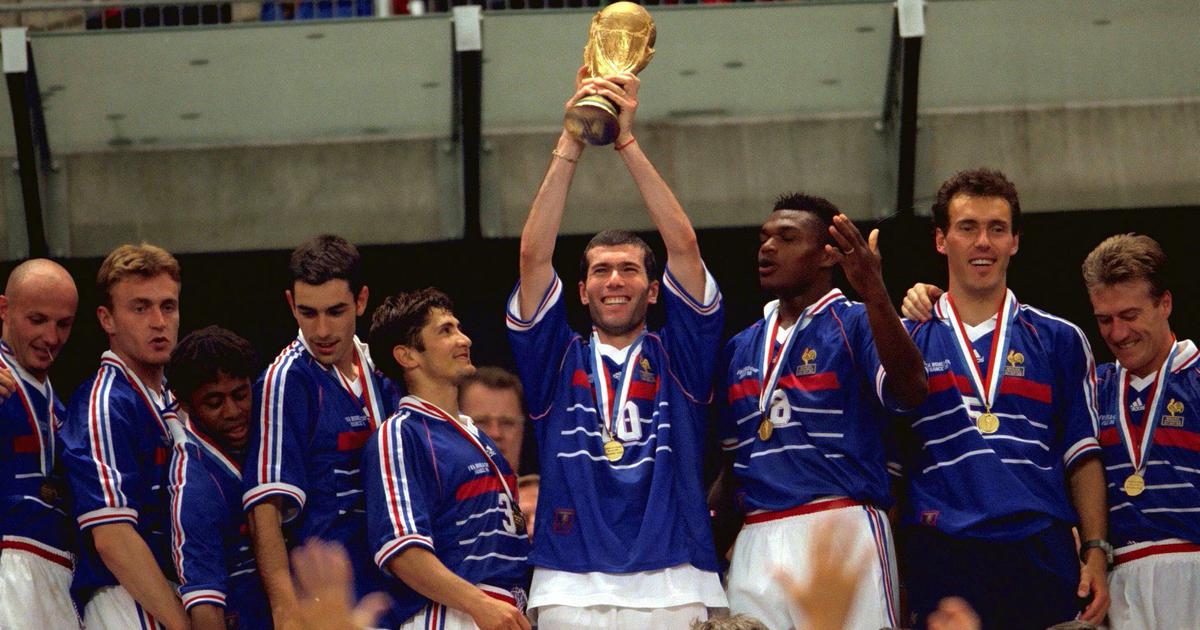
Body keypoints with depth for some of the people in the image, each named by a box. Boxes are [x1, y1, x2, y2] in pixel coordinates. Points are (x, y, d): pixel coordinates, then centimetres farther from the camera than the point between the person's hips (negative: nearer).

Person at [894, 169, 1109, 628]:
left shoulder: (1059, 340, 13)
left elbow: (1082, 456, 11)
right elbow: (887, 464, 13)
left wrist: (1094, 553, 1)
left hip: (1043, 557, 0)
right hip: (941, 562, 0)